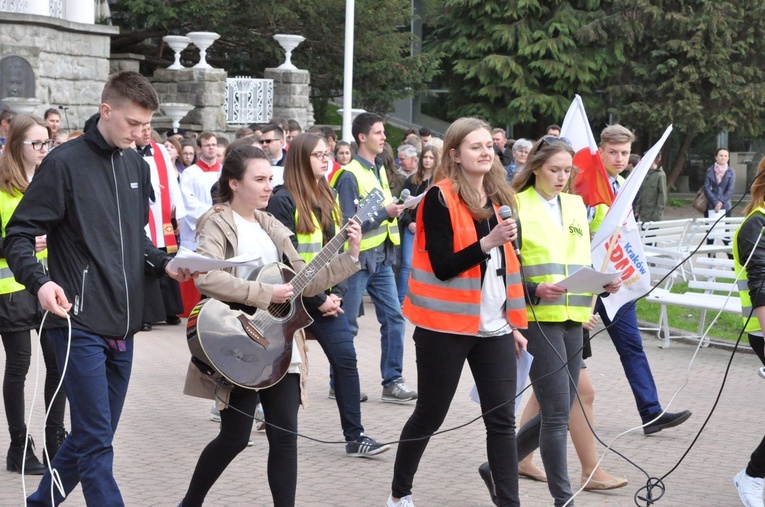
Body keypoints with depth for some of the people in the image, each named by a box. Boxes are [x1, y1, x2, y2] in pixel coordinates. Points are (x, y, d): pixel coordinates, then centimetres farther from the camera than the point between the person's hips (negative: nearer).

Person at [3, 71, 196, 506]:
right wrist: (40, 281, -25)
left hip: (123, 326, 7)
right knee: (96, 442, -6)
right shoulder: (65, 163, -7)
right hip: (81, 324, -7)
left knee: (92, 436, 15)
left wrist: (164, 263, 5)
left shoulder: (137, 166, 13)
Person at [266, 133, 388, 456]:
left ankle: (354, 437, -1)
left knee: (346, 358, -3)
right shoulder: (284, 200, -10)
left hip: (324, 298, 6)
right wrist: (317, 299, -15)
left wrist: (337, 293, -2)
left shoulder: (328, 198, 12)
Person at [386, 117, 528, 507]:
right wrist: (487, 243, -28)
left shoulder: (498, 198, 11)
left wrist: (514, 322, 15)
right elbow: (442, 267, -17)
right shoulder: (440, 198, -10)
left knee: (502, 418, 1)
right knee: (430, 415, 7)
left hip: (494, 327, 6)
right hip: (446, 326, -6)